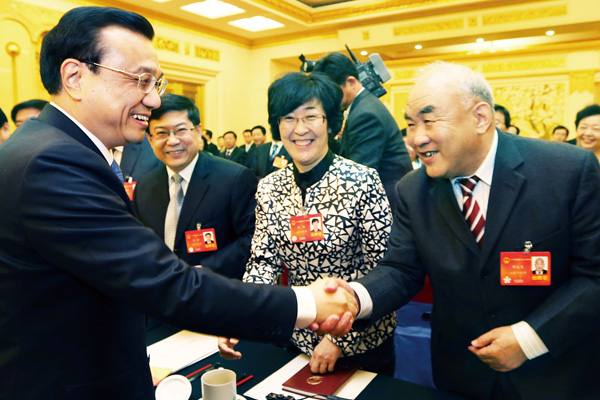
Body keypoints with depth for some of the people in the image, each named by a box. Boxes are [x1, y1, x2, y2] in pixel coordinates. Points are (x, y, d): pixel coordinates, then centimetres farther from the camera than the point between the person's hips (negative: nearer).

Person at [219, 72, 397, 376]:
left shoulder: (362, 181, -19)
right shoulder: (268, 188, -6)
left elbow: (379, 269, -16)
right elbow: (263, 261, -3)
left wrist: (341, 339, -18)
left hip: (362, 337, -3)